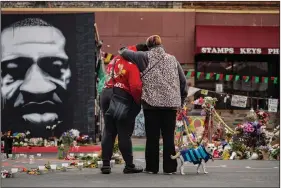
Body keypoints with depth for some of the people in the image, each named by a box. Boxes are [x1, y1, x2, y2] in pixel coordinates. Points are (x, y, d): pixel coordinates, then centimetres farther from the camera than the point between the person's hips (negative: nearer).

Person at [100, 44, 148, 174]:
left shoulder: (115, 60, 15)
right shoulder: (133, 65, -9)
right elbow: (135, 86, -18)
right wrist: (139, 102, -4)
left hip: (105, 93, 7)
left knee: (108, 131, 10)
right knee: (124, 133, -1)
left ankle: (105, 164, 7)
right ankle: (129, 165, 4)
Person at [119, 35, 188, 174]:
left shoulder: (146, 57, 2)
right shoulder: (172, 59, 10)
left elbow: (125, 53, -3)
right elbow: (183, 80, 10)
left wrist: (122, 51, 20)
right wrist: (181, 100, 17)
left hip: (151, 102, -2)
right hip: (170, 102, 2)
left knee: (152, 136, 4)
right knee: (168, 136, 5)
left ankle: (152, 167, 7)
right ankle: (169, 167, 5)